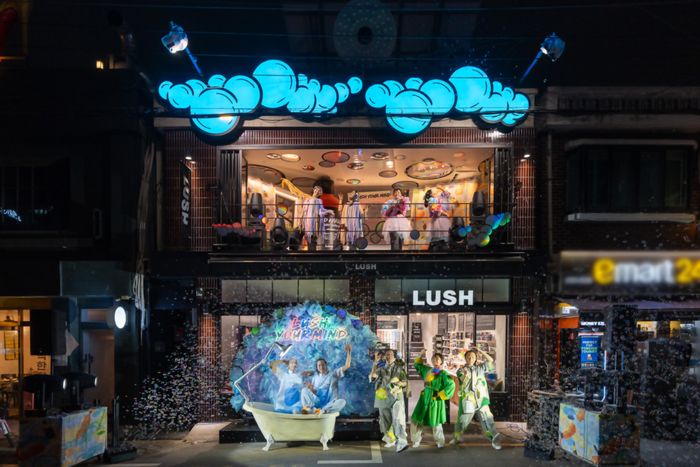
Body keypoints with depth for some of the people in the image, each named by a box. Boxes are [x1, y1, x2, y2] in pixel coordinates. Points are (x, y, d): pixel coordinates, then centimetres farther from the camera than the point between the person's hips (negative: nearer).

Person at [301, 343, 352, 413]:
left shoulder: (333, 374, 13)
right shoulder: (315, 377, 18)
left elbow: (347, 366, 3)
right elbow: (313, 393, 14)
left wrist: (349, 352, -6)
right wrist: (311, 389, -9)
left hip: (330, 404, -1)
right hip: (317, 402, 2)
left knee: (342, 401, -34)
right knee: (304, 390, -20)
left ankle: (322, 411, -47)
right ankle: (313, 409, -41)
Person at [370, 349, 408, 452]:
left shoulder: (399, 368, 6)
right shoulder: (381, 369, 10)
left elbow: (405, 382, 6)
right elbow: (372, 377, -7)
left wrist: (398, 383, -15)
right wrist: (375, 363, -16)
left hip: (396, 397, -3)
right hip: (383, 398, 3)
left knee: (398, 419, -20)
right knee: (386, 421, 10)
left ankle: (401, 442, -30)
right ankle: (391, 440, 30)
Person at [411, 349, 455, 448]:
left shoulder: (443, 373, -9)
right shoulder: (428, 370, 11)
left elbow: (451, 385, -19)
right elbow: (418, 366, 25)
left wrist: (441, 395, -16)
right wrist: (421, 356, 11)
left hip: (435, 401, -6)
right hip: (424, 399, 6)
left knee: (435, 422, 2)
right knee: (415, 419, 5)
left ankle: (440, 442, 24)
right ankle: (416, 440, 19)